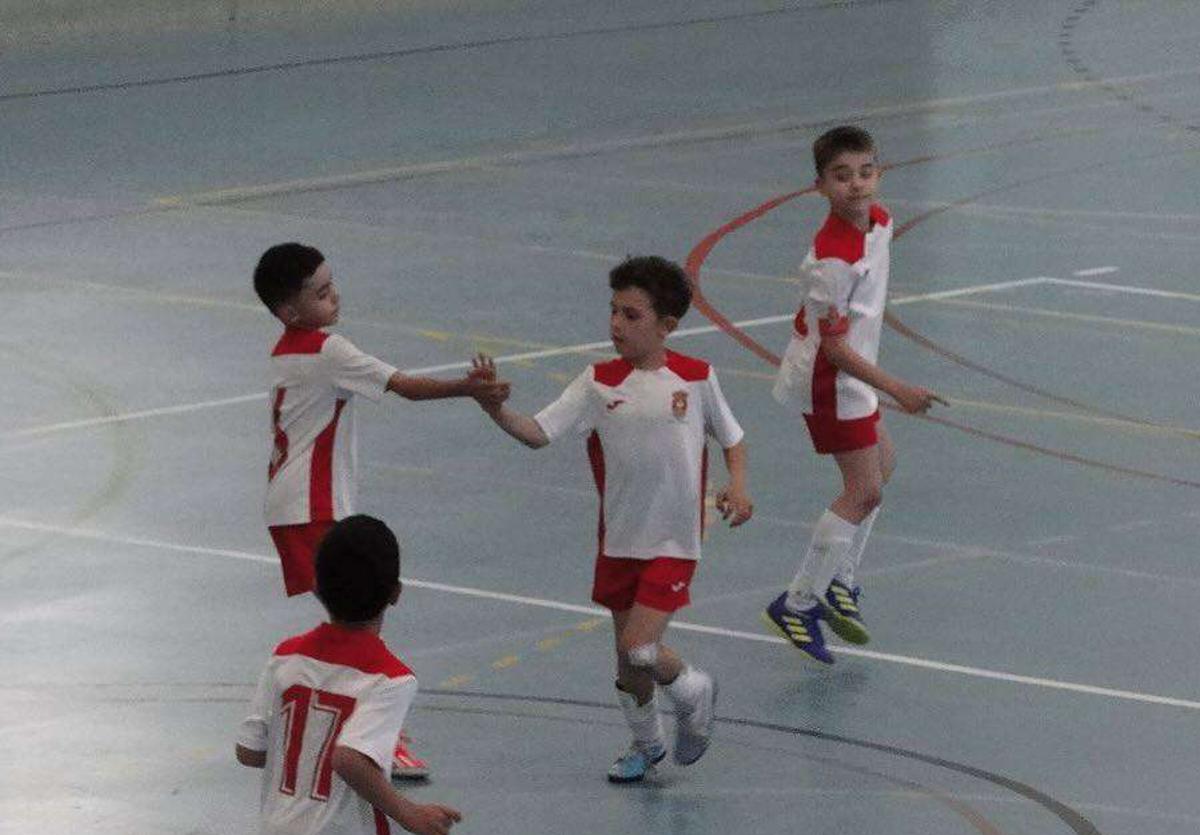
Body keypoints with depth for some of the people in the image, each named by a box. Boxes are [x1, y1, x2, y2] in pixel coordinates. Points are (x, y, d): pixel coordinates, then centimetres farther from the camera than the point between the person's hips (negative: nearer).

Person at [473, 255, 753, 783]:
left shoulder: (696, 378, -6)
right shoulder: (599, 383, -4)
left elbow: (731, 438, 9)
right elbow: (538, 433, -10)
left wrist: (737, 487, -8)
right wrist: (495, 408, -28)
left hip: (674, 542, -3)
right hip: (620, 540, 3)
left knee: (639, 650, -15)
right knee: (626, 654, 12)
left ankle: (692, 691, 17)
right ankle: (646, 744, 37)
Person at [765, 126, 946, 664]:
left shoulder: (878, 220, -3)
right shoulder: (833, 259, -31)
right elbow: (834, 346, -26)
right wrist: (896, 391, -27)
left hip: (849, 375, 10)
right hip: (829, 381, -10)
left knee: (881, 464, 23)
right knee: (864, 490, -8)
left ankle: (837, 581, 32)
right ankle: (799, 604, -2)